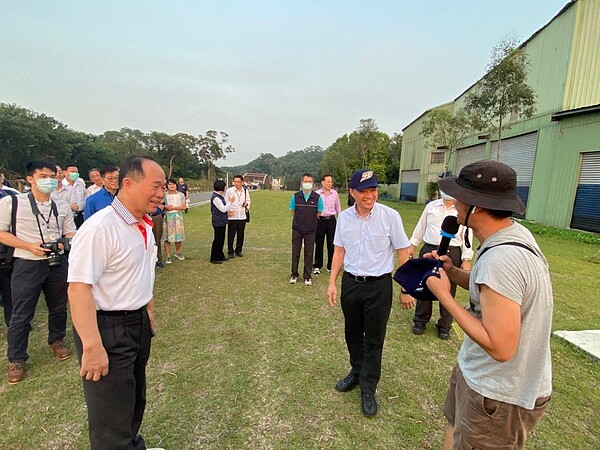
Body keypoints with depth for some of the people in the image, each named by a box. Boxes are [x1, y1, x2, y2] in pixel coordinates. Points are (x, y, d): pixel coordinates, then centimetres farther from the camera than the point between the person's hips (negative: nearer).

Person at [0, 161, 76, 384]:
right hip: (27, 264, -3)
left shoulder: (62, 207, 3)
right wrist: (30, 246, -18)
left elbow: (71, 234, 10)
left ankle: (56, 341, 39)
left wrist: (63, 243, -13)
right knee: (21, 314, 4)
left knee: (59, 307, 16)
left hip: (58, 263, 3)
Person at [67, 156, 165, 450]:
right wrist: (92, 347, -29)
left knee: (135, 401, 27)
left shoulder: (144, 226, 5)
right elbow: (79, 288, -28)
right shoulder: (99, 228, -25)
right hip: (107, 329, -8)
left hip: (139, 324, 9)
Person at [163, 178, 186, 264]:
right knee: (167, 237, -3)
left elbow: (183, 207, -2)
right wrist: (165, 207, -16)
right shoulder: (164, 195, 1)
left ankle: (177, 252, 30)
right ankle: (168, 256, 6)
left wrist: (173, 207, -12)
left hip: (178, 216, 2)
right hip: (168, 217, -2)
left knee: (179, 235, 7)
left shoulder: (181, 195, 4)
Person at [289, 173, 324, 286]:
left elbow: (319, 212, 5)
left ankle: (307, 276, 17)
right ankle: (294, 275, 21)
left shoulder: (317, 197, -6)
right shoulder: (295, 196, -3)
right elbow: (292, 210, 9)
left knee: (309, 253, 6)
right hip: (297, 229, 1)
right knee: (295, 252, 8)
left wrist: (310, 221, 7)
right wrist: (300, 220, 9)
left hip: (311, 230, -1)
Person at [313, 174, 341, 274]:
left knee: (331, 243, 6)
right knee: (319, 243, 4)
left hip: (331, 220, 1)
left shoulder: (335, 193, 4)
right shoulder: (317, 194, -1)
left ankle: (331, 266, 19)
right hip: (320, 220, -1)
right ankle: (317, 266, 16)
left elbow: (338, 207, 11)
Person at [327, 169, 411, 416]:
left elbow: (402, 253, -8)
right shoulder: (344, 217, -2)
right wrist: (332, 283, 4)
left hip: (379, 286, -4)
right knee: (352, 333, 20)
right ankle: (357, 372, 45)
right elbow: (339, 251, 6)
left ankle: (368, 389, 28)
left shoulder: (390, 216, -13)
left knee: (374, 340, 8)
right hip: (350, 283, 4)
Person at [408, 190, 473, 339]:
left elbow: (467, 236, -1)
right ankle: (420, 321, 28)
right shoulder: (431, 206, 7)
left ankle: (444, 326, 27)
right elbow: (421, 226, 13)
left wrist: (466, 260, -5)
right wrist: (412, 245, 13)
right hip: (428, 250, 2)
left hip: (452, 253, -2)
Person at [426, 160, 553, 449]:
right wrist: (451, 272, -4)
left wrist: (444, 295, -25)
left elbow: (500, 348, -32)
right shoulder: (514, 234, -2)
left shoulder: (499, 260, -34)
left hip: (501, 398, -8)